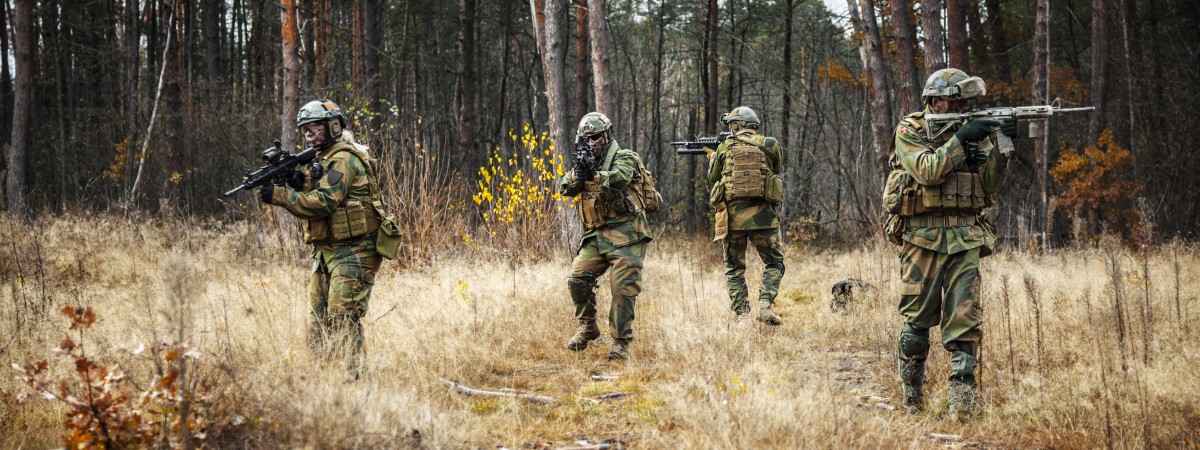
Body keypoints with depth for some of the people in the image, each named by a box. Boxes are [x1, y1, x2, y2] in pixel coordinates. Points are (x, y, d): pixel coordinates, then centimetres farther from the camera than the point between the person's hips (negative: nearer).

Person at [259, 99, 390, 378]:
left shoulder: (344, 159, -11)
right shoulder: (320, 161, 19)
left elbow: (323, 203, -21)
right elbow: (306, 205, 14)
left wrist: (278, 195, -20)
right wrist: (295, 184, -6)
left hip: (352, 252, -10)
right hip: (325, 253, 10)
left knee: (342, 319, -14)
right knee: (317, 322, 7)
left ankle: (350, 374, -14)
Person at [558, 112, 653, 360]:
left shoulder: (624, 157, -1)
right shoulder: (586, 162, 18)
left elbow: (619, 178, -24)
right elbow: (565, 188, 2)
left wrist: (594, 175, -40)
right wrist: (577, 174, -19)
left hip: (625, 237, -5)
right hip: (595, 237, 5)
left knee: (623, 289, -10)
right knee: (577, 278, -8)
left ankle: (621, 342, -3)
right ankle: (587, 327, 10)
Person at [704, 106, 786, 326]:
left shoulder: (724, 148, 4)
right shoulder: (770, 145, 3)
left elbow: (712, 179, 16)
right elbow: (777, 170, 20)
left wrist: (711, 158, 34)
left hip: (731, 216, 1)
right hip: (762, 216, -1)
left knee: (734, 269, 11)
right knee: (774, 263, 11)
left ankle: (742, 315, 2)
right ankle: (765, 305, -8)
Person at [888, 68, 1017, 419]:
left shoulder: (969, 131, 12)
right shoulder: (910, 132, -1)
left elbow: (990, 184, 5)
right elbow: (928, 171, -18)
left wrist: (1001, 145, -8)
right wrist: (961, 139, -19)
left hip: (965, 238, 3)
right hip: (923, 238, -3)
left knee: (964, 317, -6)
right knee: (917, 320, 3)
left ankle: (962, 400, -7)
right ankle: (911, 398, 17)